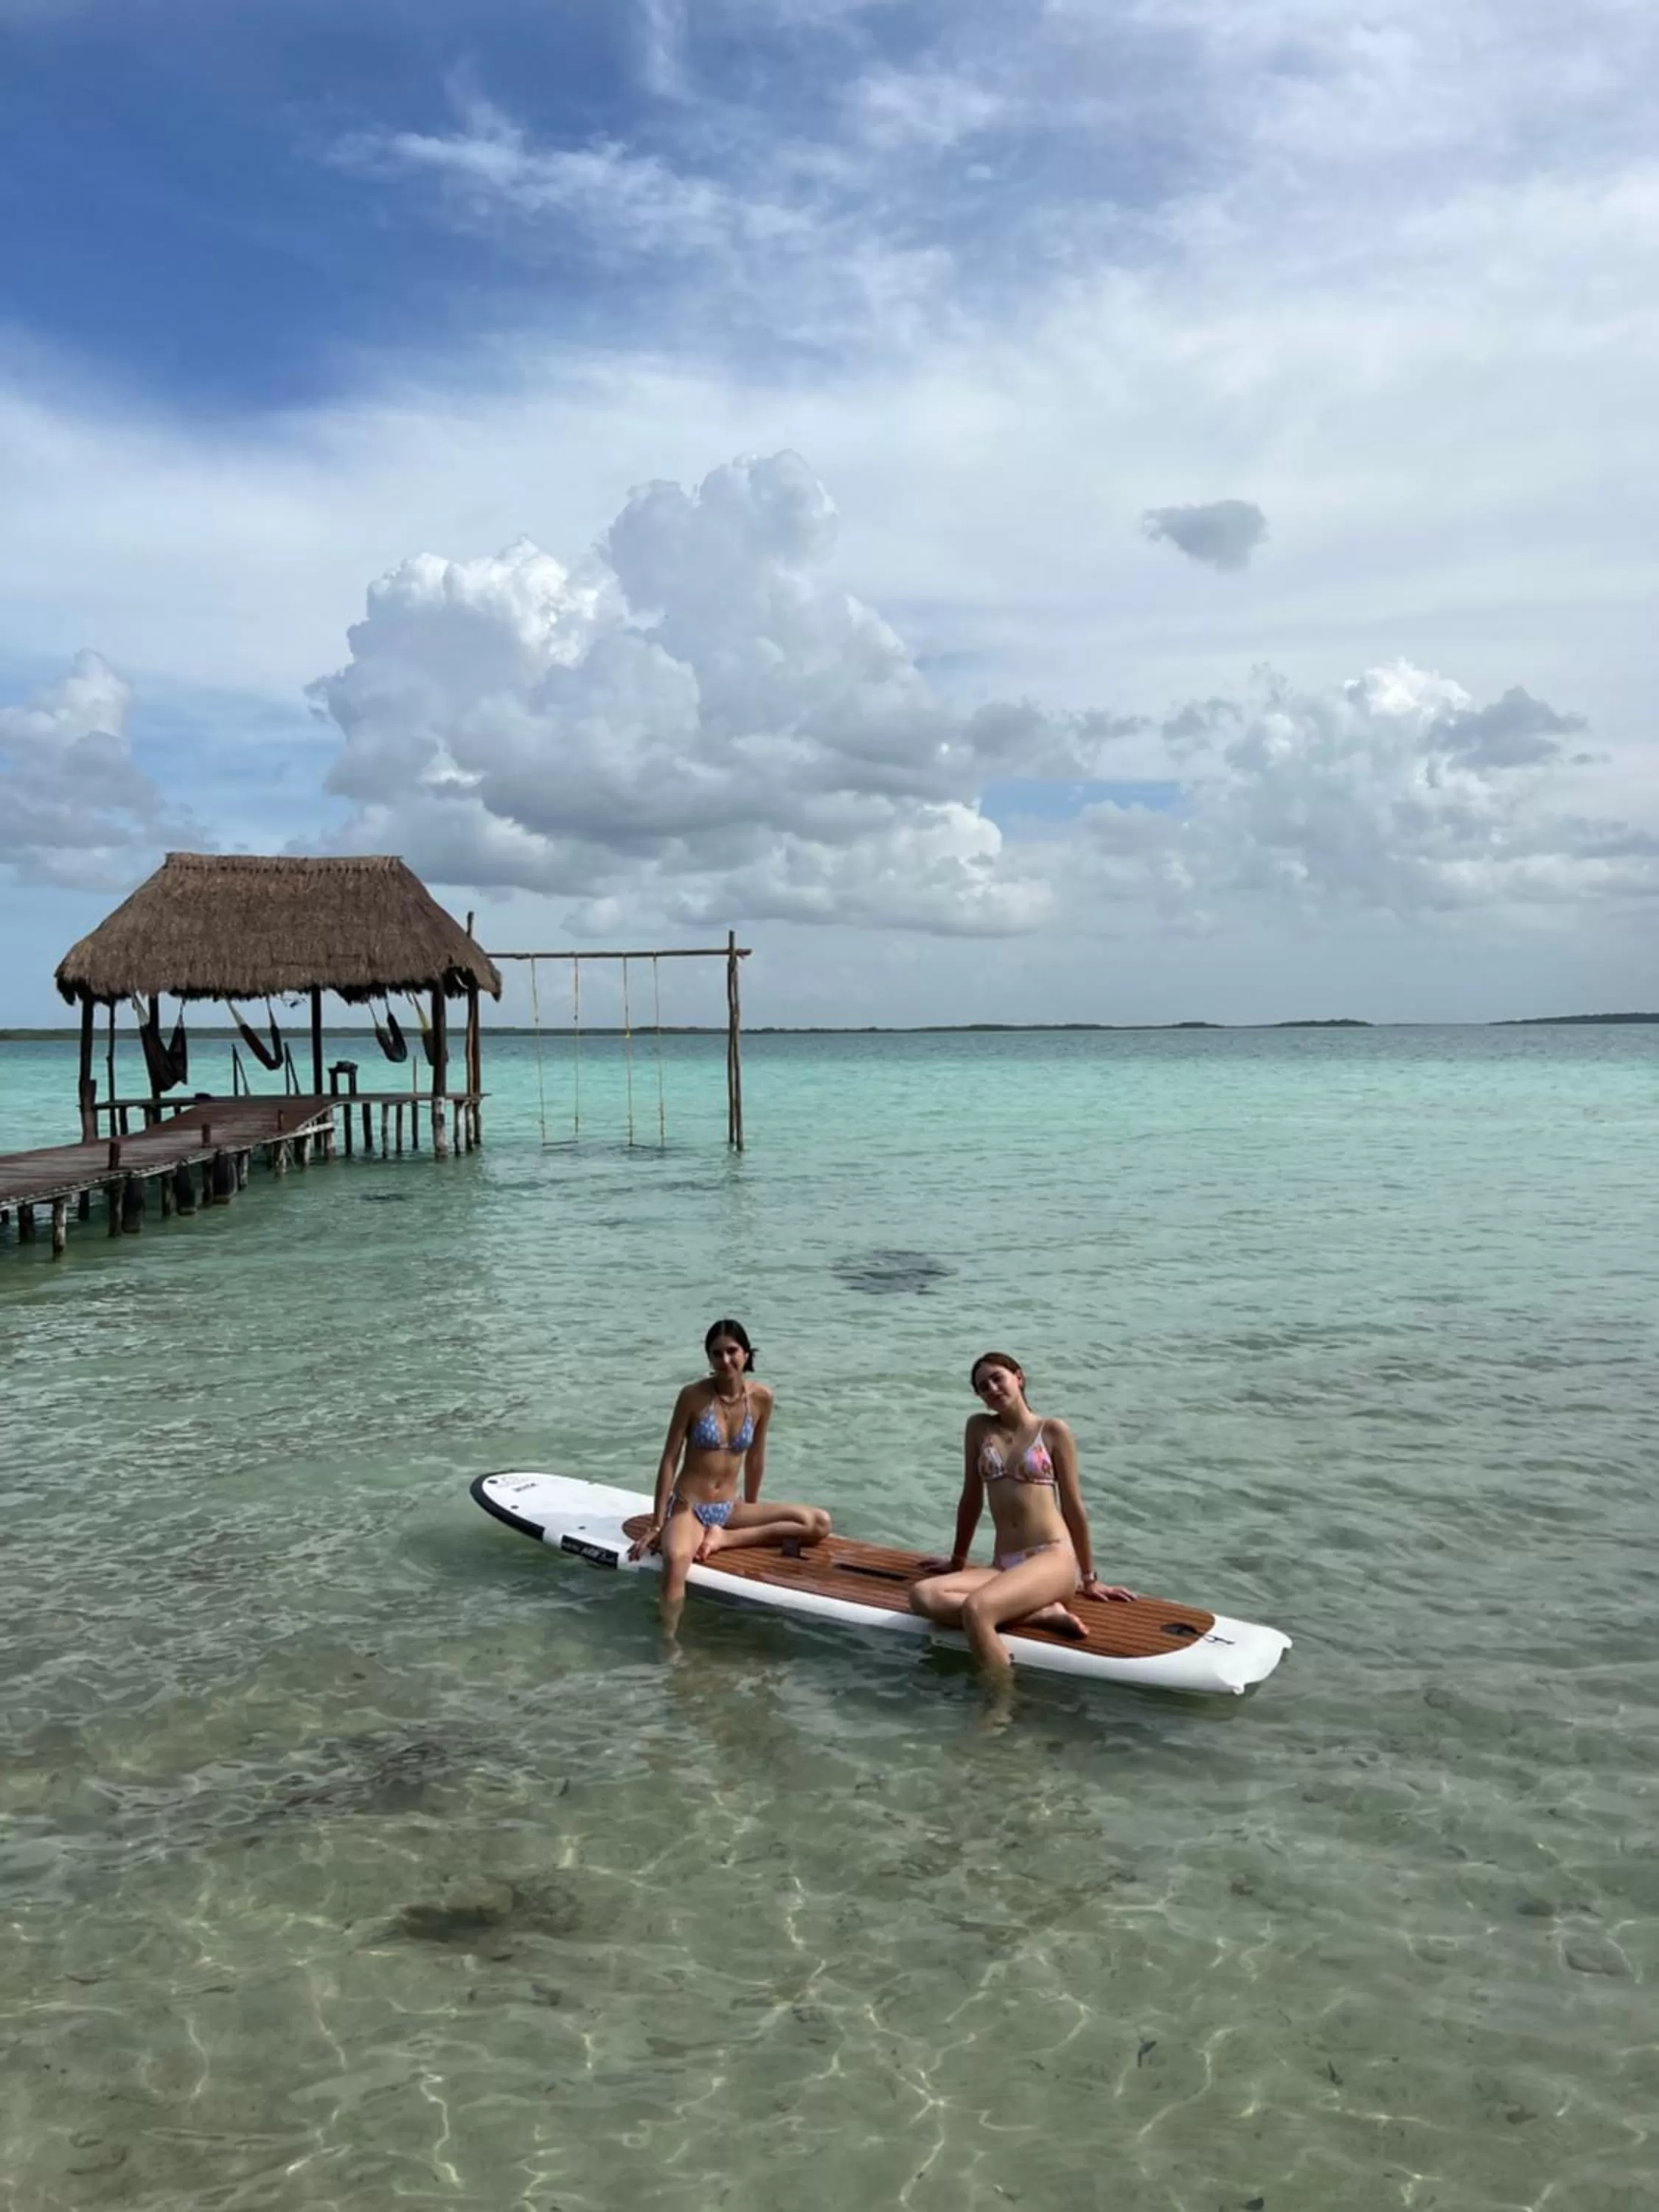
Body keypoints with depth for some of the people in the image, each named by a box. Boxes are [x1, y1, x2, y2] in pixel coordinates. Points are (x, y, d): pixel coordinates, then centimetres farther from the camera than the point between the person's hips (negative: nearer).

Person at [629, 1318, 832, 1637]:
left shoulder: (761, 1398, -2)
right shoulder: (693, 1395, -11)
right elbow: (670, 1460, -7)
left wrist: (750, 1509, 17)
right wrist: (657, 1525, -7)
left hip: (729, 1508, 5)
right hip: (687, 1507, -5)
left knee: (819, 1523, -11)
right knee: (676, 1559, -40)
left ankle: (724, 1539, -13)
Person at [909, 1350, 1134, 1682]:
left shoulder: (1053, 1431, 2)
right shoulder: (978, 1428, 12)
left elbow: (1073, 1507, 4)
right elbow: (972, 1499, 19)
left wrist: (1089, 1579, 8)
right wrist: (958, 1561, 24)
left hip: (1054, 1559, -5)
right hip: (1004, 1566, 5)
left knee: (976, 1608, -34)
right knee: (922, 1596, -25)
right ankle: (1043, 1613, -23)